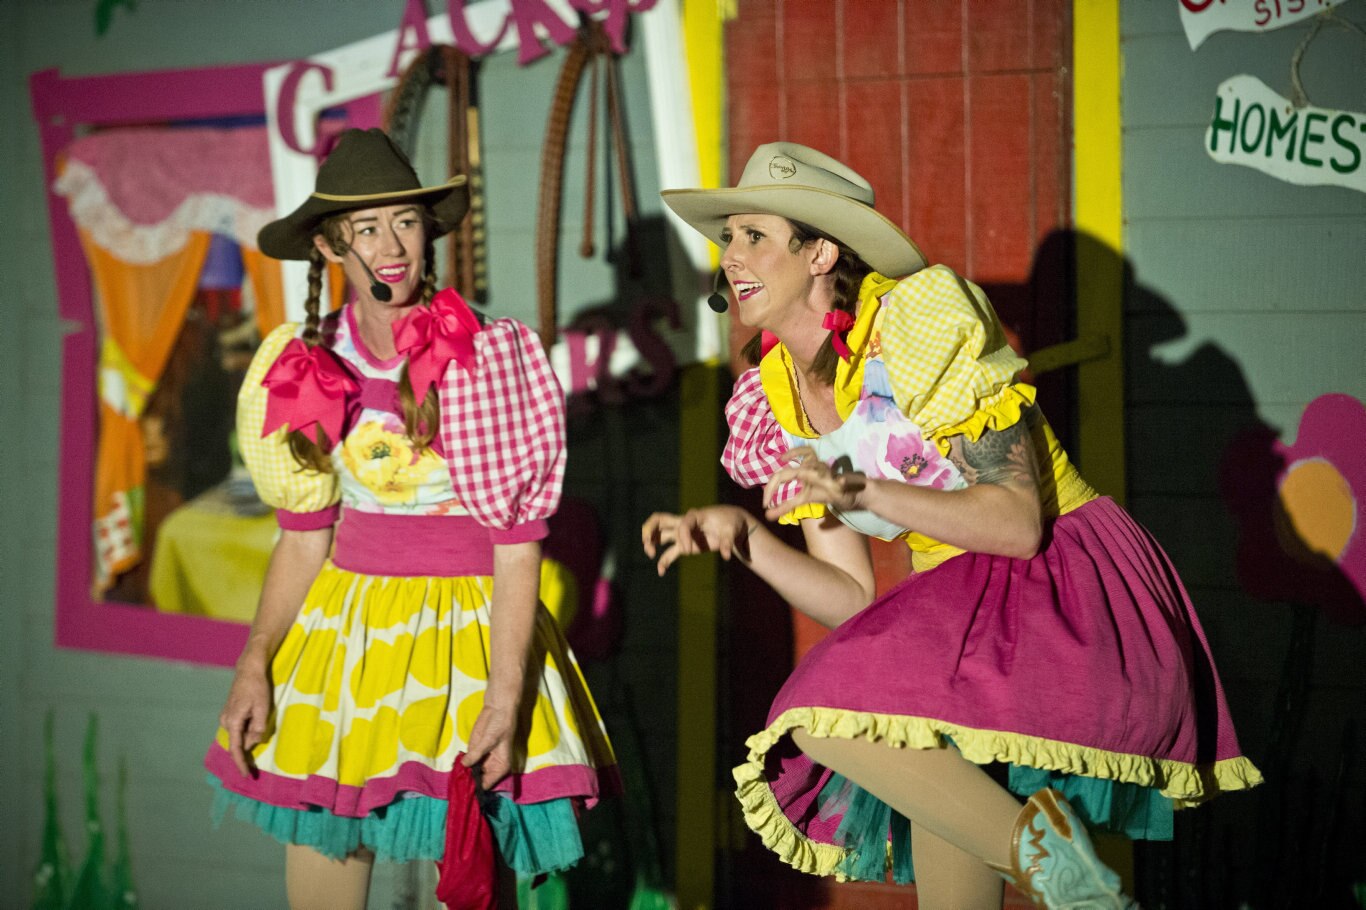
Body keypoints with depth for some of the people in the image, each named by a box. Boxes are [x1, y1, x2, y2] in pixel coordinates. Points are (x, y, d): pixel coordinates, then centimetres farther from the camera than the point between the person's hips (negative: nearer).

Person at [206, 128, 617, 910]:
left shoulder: (490, 357, -11)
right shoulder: (311, 365, 2)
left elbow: (516, 542, -11)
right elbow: (305, 533, 9)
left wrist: (506, 697, -17)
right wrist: (255, 666, -1)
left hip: (465, 631, -4)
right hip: (341, 631, 4)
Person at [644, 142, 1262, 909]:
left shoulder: (924, 316, -16)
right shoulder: (776, 401, 5)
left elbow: (1019, 522, -20)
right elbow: (852, 600, 5)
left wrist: (862, 492, -27)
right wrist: (742, 534, -8)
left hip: (1063, 589, -8)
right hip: (956, 607, 8)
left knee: (828, 718, -26)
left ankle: (1041, 846, -19)